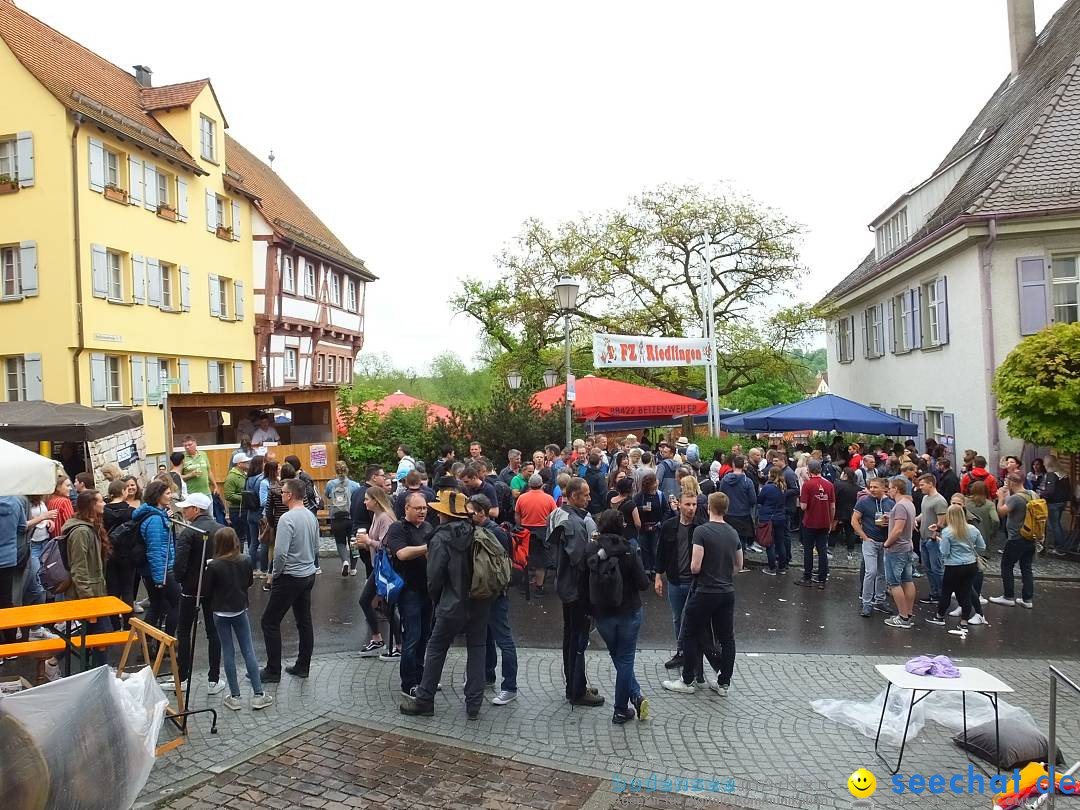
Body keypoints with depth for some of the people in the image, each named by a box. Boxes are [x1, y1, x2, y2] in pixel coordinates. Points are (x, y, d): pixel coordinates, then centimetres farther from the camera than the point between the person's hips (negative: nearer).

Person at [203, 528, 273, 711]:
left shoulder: (214, 565, -17)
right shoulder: (246, 561, -8)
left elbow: (205, 591, -10)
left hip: (220, 613, -2)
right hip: (240, 610, 2)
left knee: (228, 652, 7)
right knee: (248, 650, 8)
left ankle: (235, 697, 13)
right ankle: (258, 694, 10)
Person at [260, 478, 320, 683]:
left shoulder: (287, 518, -20)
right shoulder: (311, 516, 5)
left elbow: (281, 552, -23)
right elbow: (316, 548, 14)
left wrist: (275, 573, -8)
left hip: (290, 578, -8)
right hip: (309, 575, 8)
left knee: (269, 622, 4)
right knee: (304, 622, 14)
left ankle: (273, 671, 8)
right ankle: (302, 666, 22)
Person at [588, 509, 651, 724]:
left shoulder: (591, 549, -9)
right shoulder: (628, 549, -15)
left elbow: (585, 581, -1)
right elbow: (643, 583, -13)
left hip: (602, 614, 2)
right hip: (629, 612, -2)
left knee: (618, 658, 21)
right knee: (625, 660, 12)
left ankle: (636, 696, 16)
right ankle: (621, 710, 17)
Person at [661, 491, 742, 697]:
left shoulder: (702, 531, -17)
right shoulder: (733, 533, 3)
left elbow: (695, 567, -19)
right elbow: (739, 565, 13)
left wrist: (693, 568, 3)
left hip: (705, 593, -6)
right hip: (728, 593, 6)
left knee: (690, 634, 8)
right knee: (727, 637, 13)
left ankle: (687, 682, 14)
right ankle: (724, 683, 21)